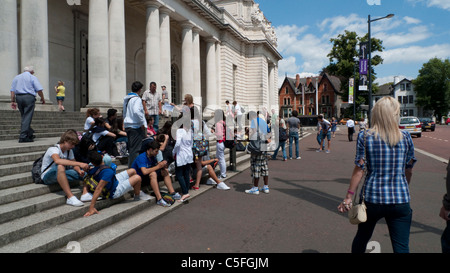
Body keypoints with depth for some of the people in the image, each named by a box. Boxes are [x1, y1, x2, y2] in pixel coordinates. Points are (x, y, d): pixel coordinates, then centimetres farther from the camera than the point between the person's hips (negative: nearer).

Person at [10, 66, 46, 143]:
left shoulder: (16, 77, 18)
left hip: (18, 97, 5)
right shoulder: (33, 77, 3)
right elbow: (39, 90, -6)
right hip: (29, 97, -5)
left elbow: (12, 90, 11)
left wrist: (13, 101, 10)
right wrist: (42, 99, 6)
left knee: (24, 117, 15)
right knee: (27, 117, -7)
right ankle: (23, 137, -12)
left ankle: (29, 134, 21)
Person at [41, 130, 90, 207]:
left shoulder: (69, 151, 4)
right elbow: (57, 160, -42)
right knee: (60, 167, -40)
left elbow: (74, 164, 1)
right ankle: (70, 197, -44)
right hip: (47, 177, -7)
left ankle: (85, 193, -28)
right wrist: (79, 163, -49)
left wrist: (79, 171, -24)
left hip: (62, 174, 7)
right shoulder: (53, 149, -20)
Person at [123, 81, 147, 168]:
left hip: (127, 125, 9)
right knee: (136, 148, -7)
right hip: (136, 126, -9)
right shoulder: (137, 99, -12)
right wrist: (143, 123, -18)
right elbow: (136, 111, -26)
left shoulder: (126, 98, 16)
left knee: (131, 147, 17)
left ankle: (130, 166, 25)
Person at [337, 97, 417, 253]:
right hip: (400, 200, 1)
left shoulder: (365, 136, -6)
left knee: (361, 238, 20)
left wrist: (349, 196, -3)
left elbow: (359, 169, -9)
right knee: (402, 248, 8)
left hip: (372, 198, 0)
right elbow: (409, 171, 8)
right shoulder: (406, 137, -1)